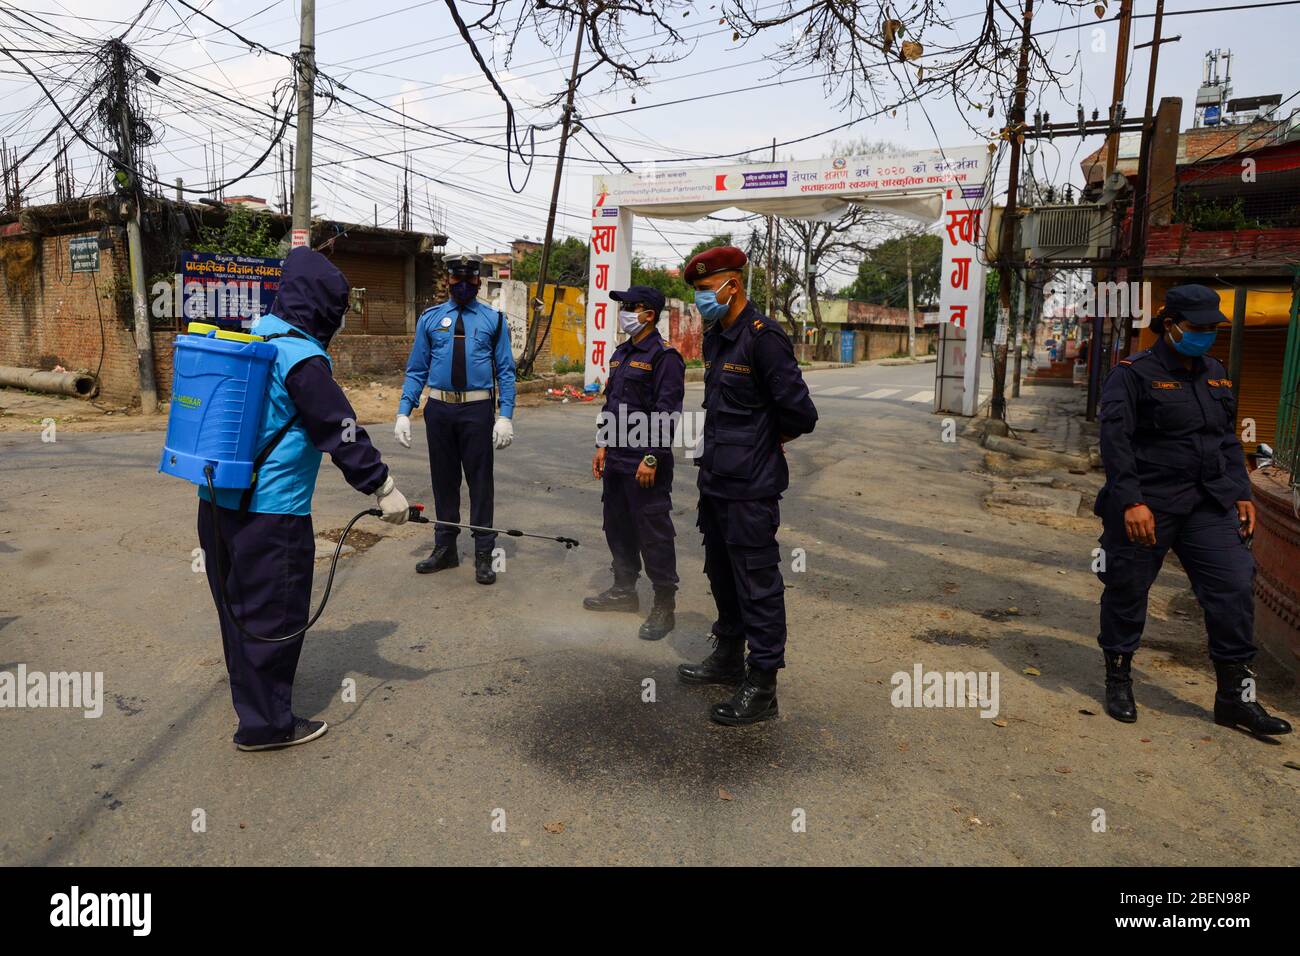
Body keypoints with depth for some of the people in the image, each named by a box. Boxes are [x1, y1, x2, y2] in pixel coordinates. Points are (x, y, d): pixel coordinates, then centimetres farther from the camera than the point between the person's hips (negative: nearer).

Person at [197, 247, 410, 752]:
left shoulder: (253, 335, 9)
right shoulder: (302, 357, -17)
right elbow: (342, 431, -17)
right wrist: (383, 487, -10)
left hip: (220, 500, 9)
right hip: (270, 512, -9)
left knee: (239, 603, 23)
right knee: (274, 612, 3)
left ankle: (251, 694, 43)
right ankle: (266, 723, 14)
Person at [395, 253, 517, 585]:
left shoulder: (494, 320, 3)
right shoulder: (430, 319, 8)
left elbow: (506, 371, 0)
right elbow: (416, 370, 8)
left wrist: (505, 416, -9)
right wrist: (403, 412, -1)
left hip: (477, 410, -2)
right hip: (439, 409, 2)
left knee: (480, 480, 2)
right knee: (443, 479, 12)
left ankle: (484, 554, 12)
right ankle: (445, 549, 26)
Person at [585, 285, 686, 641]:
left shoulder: (664, 356, -12)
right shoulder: (621, 354, 15)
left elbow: (667, 414, -17)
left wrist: (651, 458, -20)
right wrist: (603, 445, 15)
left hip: (644, 465, -9)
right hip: (616, 461, 9)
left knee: (654, 533, -2)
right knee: (617, 527, 18)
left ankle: (664, 607, 8)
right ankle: (624, 590, 33)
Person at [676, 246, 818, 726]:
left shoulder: (763, 338, -17)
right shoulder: (714, 337, 12)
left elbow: (800, 413, -19)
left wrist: (767, 440, -2)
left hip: (750, 488, -10)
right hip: (715, 480, 10)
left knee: (757, 584, -1)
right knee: (722, 575, 20)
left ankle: (762, 687, 9)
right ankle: (728, 658, 37)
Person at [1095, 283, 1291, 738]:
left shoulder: (1215, 374, 15)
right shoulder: (1135, 373, -7)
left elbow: (1228, 440, 21)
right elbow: (1115, 440, -14)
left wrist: (1241, 493, 14)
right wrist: (1131, 501, -21)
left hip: (1209, 506, 6)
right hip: (1147, 506, -6)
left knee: (1234, 587, -1)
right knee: (1127, 590, 3)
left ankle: (1235, 695, 10)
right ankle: (1118, 681, 20)